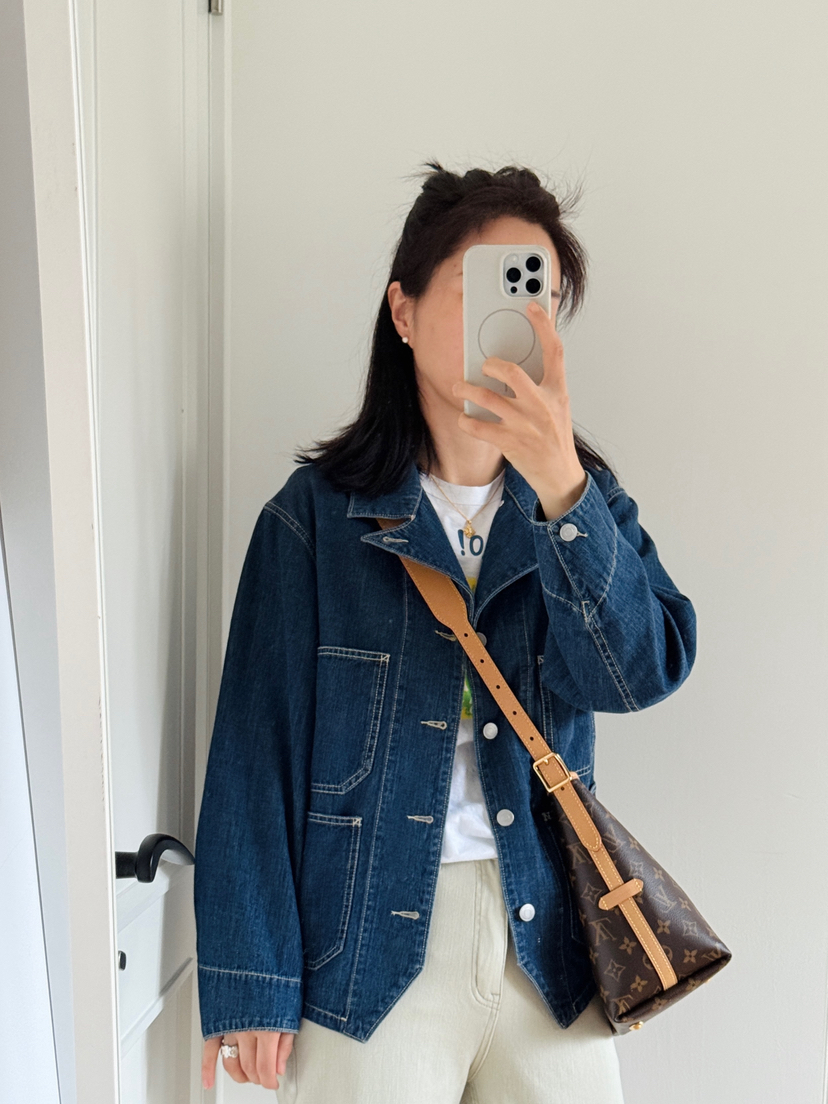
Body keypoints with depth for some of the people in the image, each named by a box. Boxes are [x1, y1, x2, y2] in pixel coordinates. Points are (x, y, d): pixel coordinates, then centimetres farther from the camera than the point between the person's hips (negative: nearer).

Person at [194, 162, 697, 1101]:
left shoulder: (585, 498, 2)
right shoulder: (318, 514, -8)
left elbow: (643, 669, -15)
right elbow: (259, 748, -7)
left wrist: (560, 486, -28)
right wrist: (253, 986, -7)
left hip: (550, 942, 3)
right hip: (370, 950, -2)